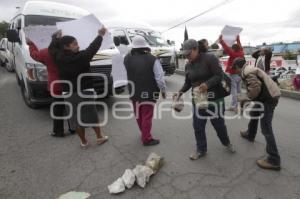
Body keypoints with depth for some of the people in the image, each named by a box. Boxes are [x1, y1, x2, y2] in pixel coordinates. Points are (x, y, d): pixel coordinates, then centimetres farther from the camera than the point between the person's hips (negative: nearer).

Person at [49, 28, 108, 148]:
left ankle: (83, 142, 24)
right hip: (85, 91, -3)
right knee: (92, 116, 13)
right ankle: (99, 137, 26)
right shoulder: (81, 57, -14)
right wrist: (101, 35, 11)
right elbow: (93, 48, -3)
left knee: (78, 118, 13)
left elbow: (52, 49, 16)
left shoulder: (59, 58, -3)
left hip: (69, 93, 4)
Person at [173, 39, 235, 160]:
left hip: (214, 98, -4)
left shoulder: (210, 58, -13)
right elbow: (188, 83, 11)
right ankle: (201, 150, 28)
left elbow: (219, 75, -16)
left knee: (219, 124, 13)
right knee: (198, 126, 8)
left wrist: (207, 84, -31)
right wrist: (180, 92, -6)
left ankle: (226, 143, 43)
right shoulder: (188, 65, 5)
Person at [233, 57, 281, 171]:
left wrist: (244, 98, -10)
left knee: (266, 129, -8)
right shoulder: (250, 69, 16)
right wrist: (246, 98, 17)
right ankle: (250, 135, 51)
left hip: (268, 98, -11)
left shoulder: (247, 72, -15)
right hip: (268, 96, 11)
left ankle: (274, 161, -4)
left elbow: (255, 89, -24)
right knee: (254, 113, 30)